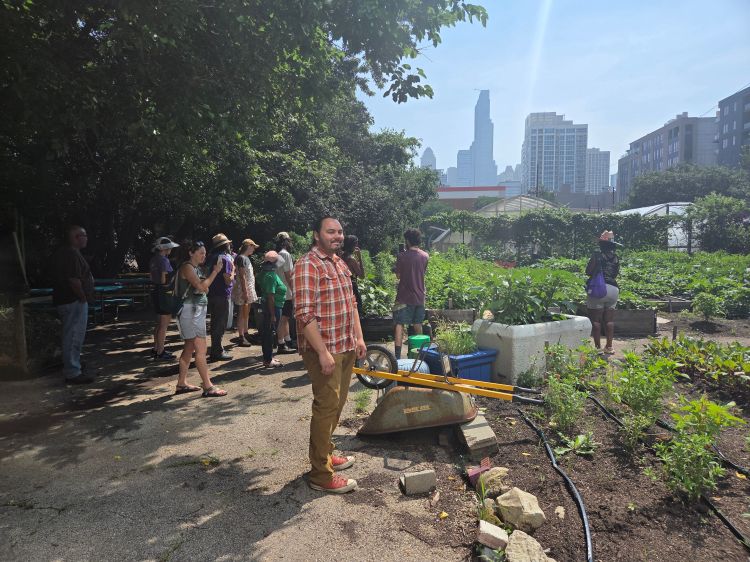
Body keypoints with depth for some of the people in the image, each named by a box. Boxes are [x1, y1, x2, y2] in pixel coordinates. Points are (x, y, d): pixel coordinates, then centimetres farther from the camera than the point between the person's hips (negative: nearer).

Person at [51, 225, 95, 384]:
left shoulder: (61, 252, 15)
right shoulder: (72, 254, -18)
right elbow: (74, 280, -26)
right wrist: (83, 298, -15)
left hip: (63, 300, 11)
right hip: (74, 302, -11)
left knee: (71, 337, 20)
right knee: (74, 337, -4)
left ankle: (71, 369, 31)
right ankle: (72, 374, 3)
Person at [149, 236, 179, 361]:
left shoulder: (154, 260, 12)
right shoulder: (164, 260, -16)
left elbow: (152, 278, 17)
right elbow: (164, 280, -20)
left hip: (156, 291, 10)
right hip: (164, 293, -10)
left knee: (159, 324, 18)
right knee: (164, 325, -3)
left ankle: (156, 349, 26)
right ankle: (160, 353, 1)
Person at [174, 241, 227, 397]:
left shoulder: (197, 268, 16)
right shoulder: (187, 267, -11)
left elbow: (205, 288, 11)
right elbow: (201, 286, -21)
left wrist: (215, 271, 1)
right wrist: (215, 271, -13)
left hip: (198, 310, 10)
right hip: (190, 310, -10)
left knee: (189, 348, 13)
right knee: (201, 349, -10)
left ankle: (181, 384, 21)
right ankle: (208, 387, -8)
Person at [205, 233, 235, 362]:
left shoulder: (212, 257, 11)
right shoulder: (225, 258, -15)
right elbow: (228, 280, -19)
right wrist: (233, 269, -4)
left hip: (212, 295, 9)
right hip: (222, 295, -9)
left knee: (216, 323, 18)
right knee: (220, 325, 0)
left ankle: (216, 349, 28)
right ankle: (217, 352, 6)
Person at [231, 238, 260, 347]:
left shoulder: (246, 258, 17)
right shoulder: (241, 258, -13)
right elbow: (242, 276, -19)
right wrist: (245, 292, -23)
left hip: (248, 289, 10)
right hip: (243, 289, -10)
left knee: (246, 313, 15)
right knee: (242, 313, -7)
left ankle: (245, 334, 23)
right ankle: (241, 338, -4)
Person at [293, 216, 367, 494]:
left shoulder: (340, 263, 13)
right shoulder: (308, 265, -16)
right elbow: (304, 314, -22)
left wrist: (358, 338, 15)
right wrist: (323, 352, -23)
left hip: (346, 347, 9)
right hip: (323, 350, -9)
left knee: (337, 403, 18)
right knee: (326, 407, -1)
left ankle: (325, 453, 36)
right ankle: (320, 474, 12)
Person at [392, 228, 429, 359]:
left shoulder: (402, 256, -12)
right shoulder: (425, 256, 2)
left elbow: (398, 275, -3)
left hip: (404, 296, -5)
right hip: (419, 296, 5)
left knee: (399, 324, -4)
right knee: (418, 324, 17)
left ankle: (398, 355, -12)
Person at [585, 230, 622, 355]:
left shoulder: (597, 255, -7)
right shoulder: (616, 258, 8)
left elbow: (588, 271, -7)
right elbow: (616, 273, 16)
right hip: (613, 288, 5)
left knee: (596, 319, 1)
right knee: (609, 320, 10)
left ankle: (598, 346, 1)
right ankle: (609, 347, 13)